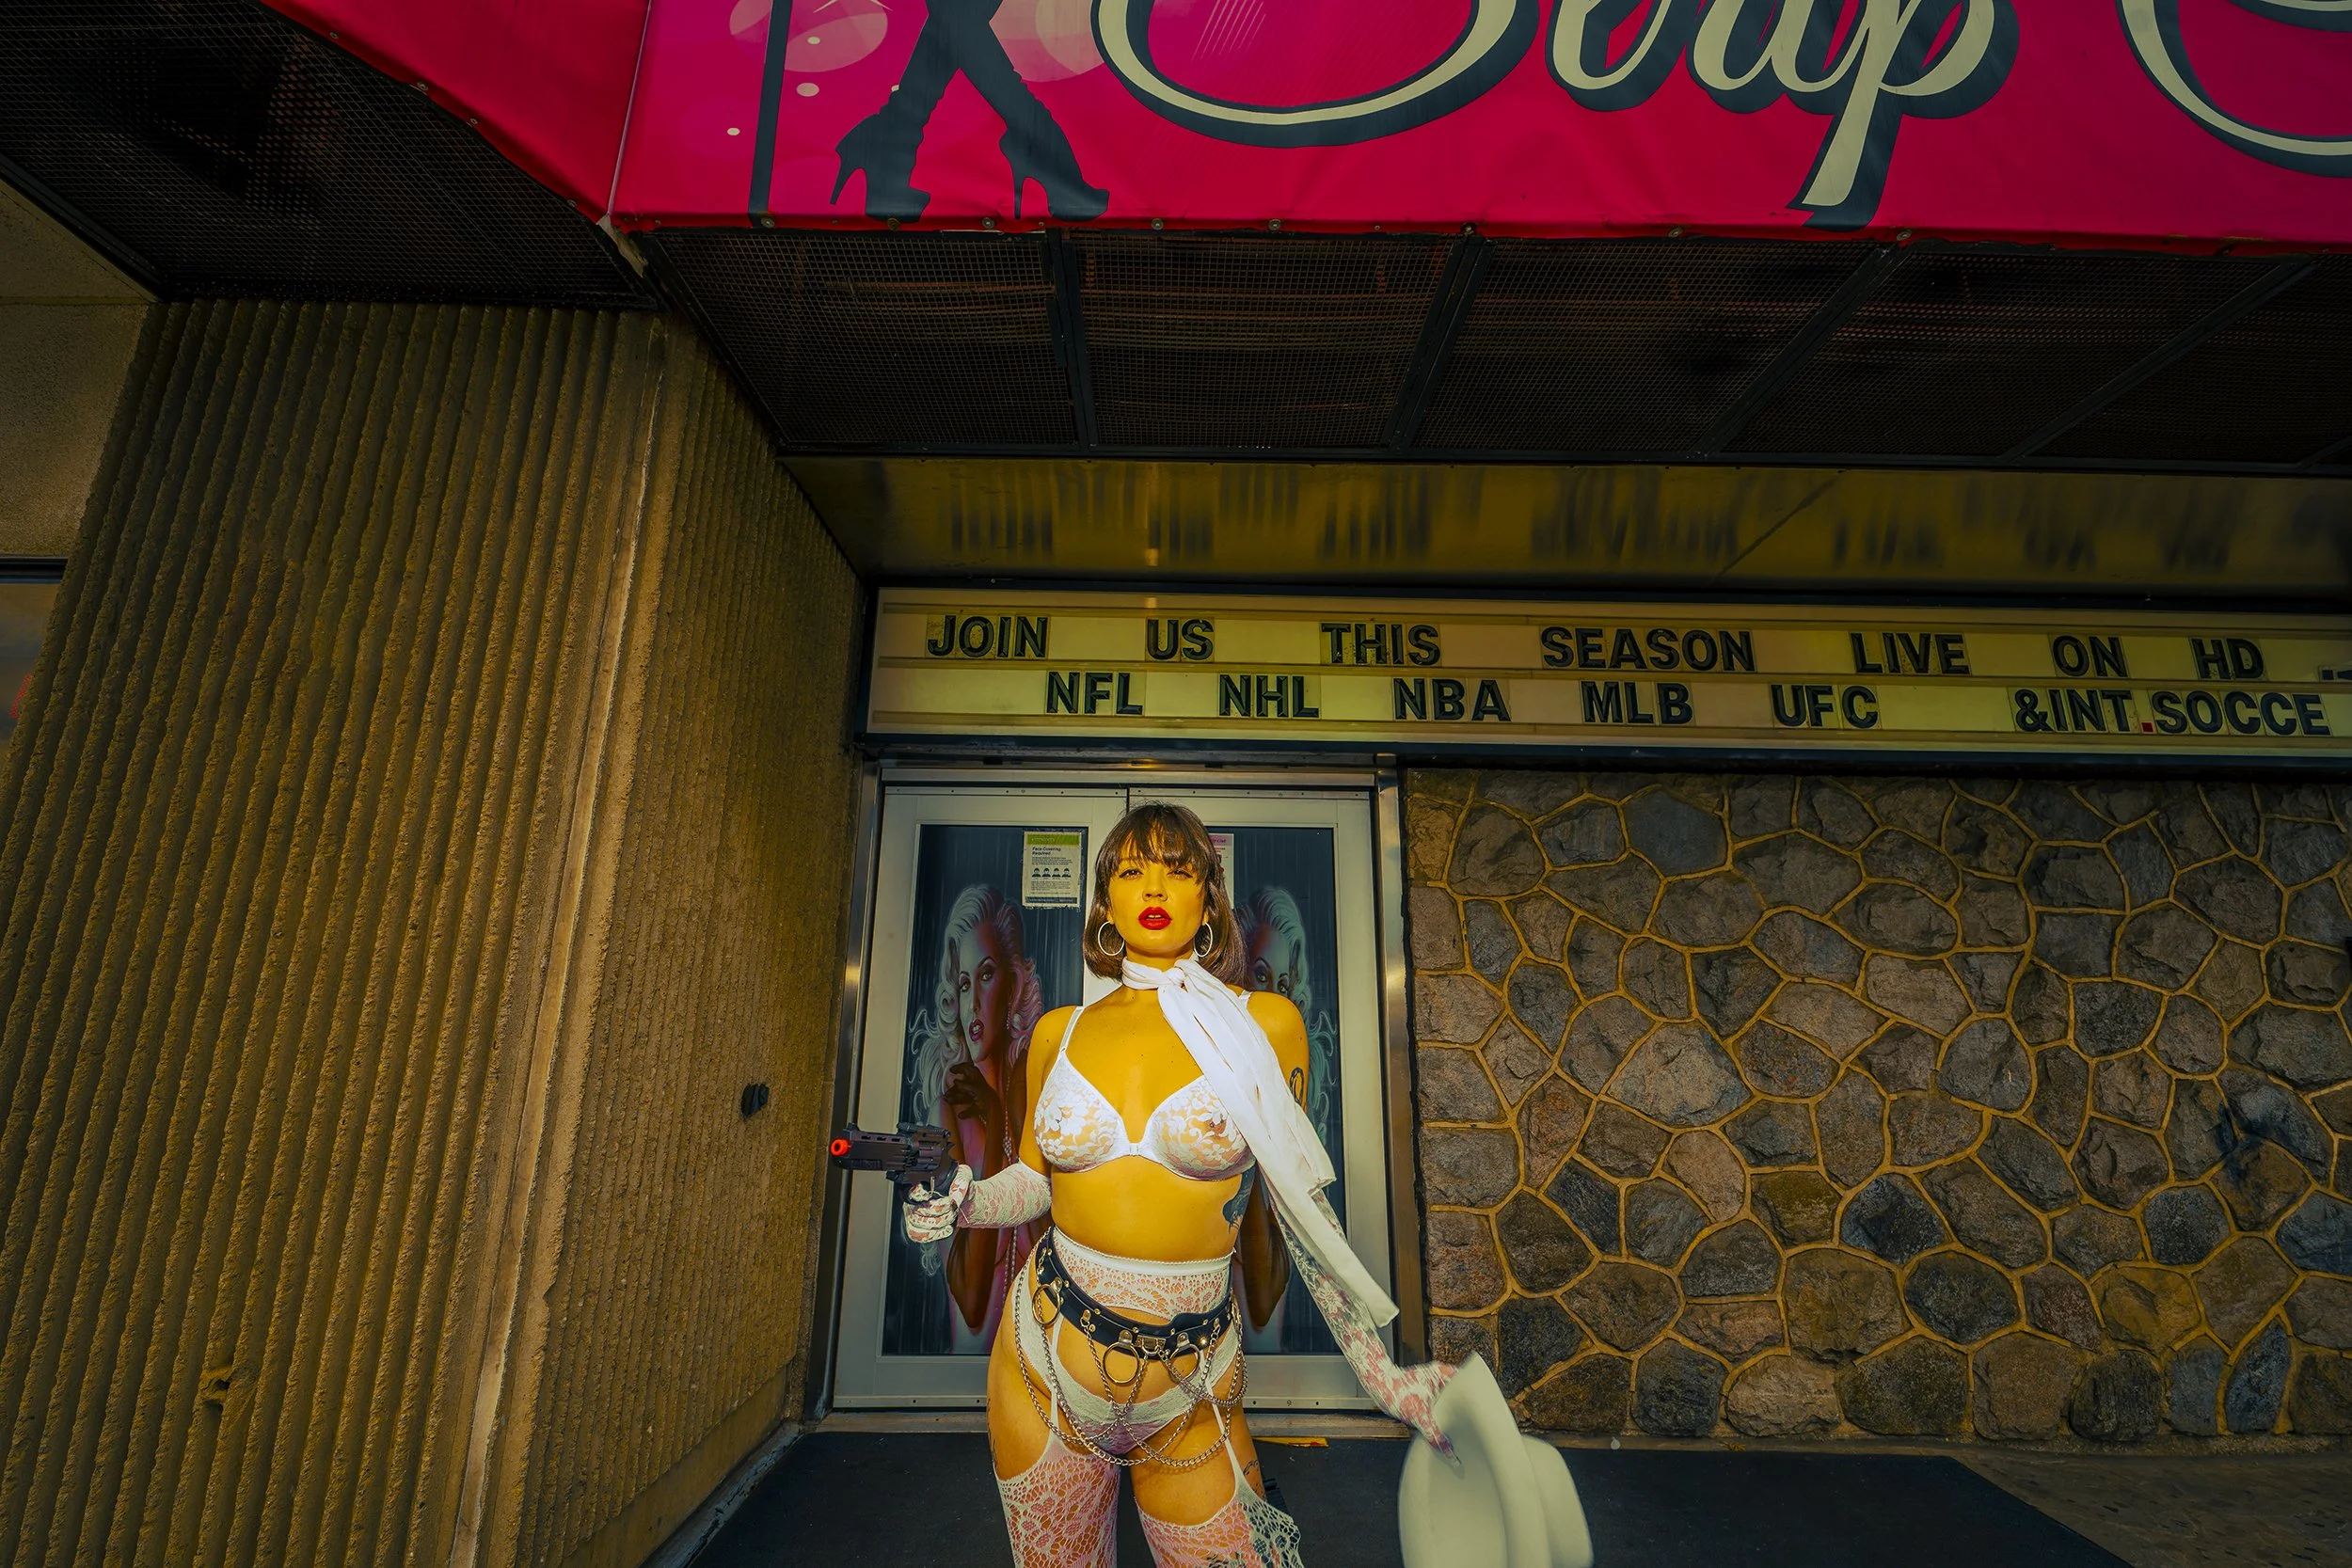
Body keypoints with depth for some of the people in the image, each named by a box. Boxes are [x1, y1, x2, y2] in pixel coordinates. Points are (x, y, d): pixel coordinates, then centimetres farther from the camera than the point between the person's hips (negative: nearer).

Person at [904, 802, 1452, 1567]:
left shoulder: (1263, 1024, -8)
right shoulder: (1059, 1032, -2)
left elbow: (1299, 1202, -2)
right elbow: (1035, 1175, 10)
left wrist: (1379, 1372, -1)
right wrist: (960, 1206, -10)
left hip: (1188, 1394, -2)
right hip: (1045, 1362, 3)